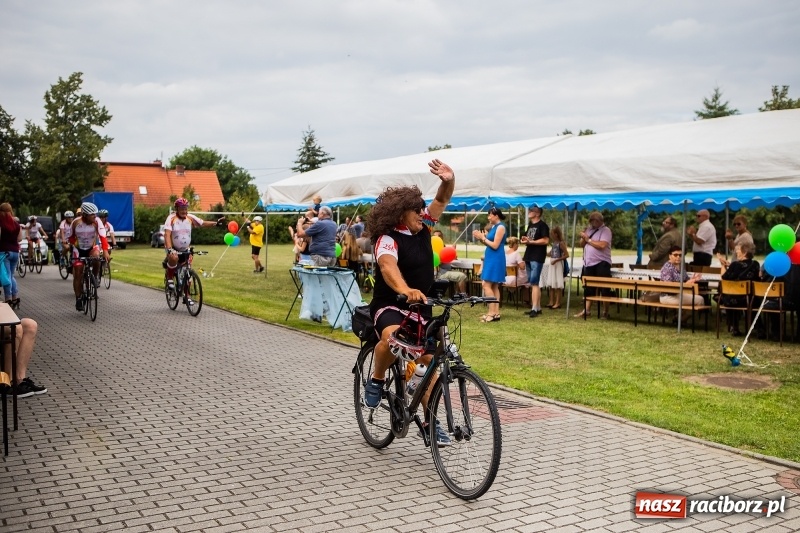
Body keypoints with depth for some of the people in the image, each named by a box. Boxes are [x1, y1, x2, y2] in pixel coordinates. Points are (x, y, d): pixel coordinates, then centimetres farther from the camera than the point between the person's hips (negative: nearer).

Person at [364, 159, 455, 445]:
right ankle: (377, 379, -8)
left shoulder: (422, 227, 1)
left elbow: (442, 201, 4)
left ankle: (430, 420, 13)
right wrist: (406, 290, -61)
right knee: (392, 338, -38)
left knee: (431, 360, 1)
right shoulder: (388, 239, -20)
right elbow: (388, 266, -40)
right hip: (390, 306, -7)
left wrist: (449, 180, -20)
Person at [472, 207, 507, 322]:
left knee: (487, 285, -10)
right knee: (494, 286, 9)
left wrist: (483, 238, -10)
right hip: (491, 259, 10)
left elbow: (495, 245, -17)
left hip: (495, 260, -10)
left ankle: (492, 312, -8)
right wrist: (480, 238, 1)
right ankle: (496, 312, 11)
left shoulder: (501, 227, -13)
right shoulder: (494, 227, 14)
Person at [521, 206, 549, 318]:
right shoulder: (530, 225, 18)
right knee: (533, 283, 10)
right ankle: (538, 307, 15)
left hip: (537, 258, -9)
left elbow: (546, 240, -18)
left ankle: (534, 309, -13)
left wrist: (531, 241, -19)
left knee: (534, 283, -12)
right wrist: (525, 240, 4)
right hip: (529, 256, 9)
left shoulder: (542, 225, -8)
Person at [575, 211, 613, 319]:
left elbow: (602, 245, -22)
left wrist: (589, 240, -14)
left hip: (602, 263, -7)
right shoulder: (589, 229, 15)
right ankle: (586, 311, 11)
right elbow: (582, 244, 18)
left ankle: (605, 312, 4)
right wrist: (583, 238, -4)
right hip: (589, 263, 7)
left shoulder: (605, 230, -7)